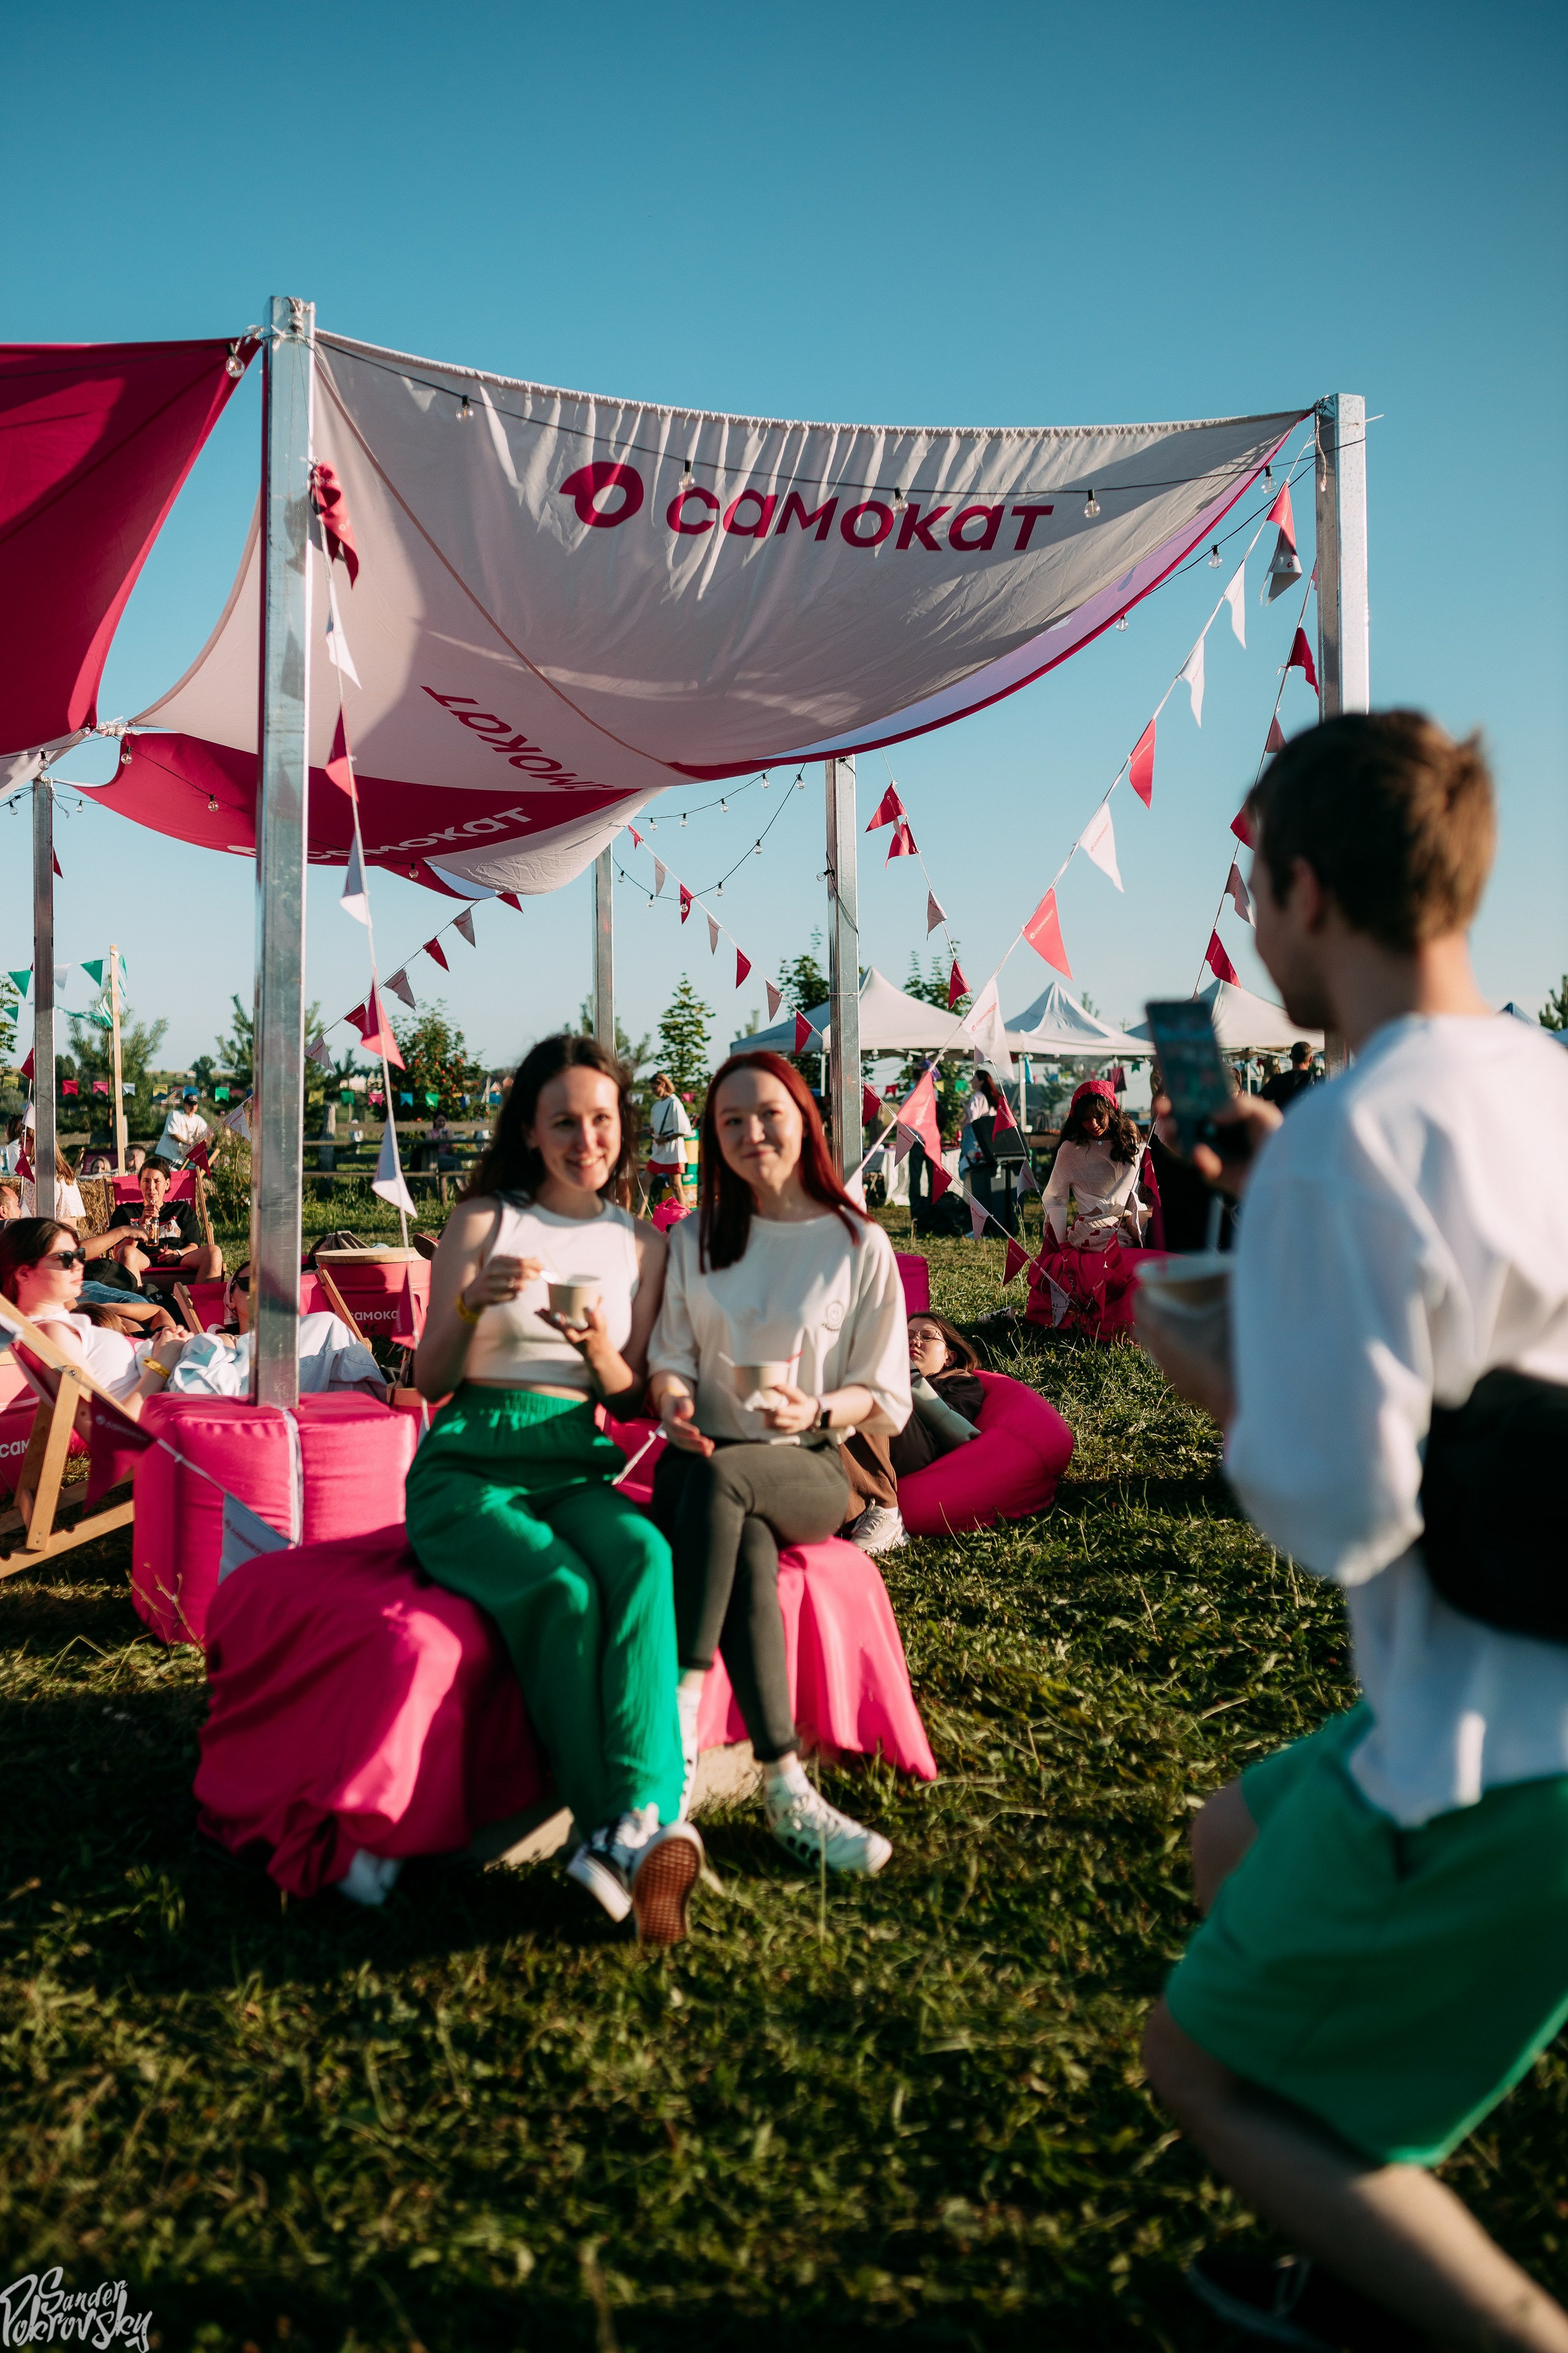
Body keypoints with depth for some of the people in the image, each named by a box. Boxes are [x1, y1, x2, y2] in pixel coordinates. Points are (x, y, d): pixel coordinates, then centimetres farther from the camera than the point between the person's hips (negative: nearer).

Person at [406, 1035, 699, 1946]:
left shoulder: (642, 1245, 16)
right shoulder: (484, 1221, 7)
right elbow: (430, 1380, 5)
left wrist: (602, 1353, -8)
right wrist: (474, 1303, -15)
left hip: (581, 1470, 2)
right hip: (469, 1466, -2)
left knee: (644, 1558, -34)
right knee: (565, 1592, -34)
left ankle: (639, 1816, -43)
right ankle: (640, 1835, -31)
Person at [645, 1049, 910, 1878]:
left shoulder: (859, 1245, 4)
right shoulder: (693, 1239, 14)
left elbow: (885, 1396, 3)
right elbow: (668, 1357, 10)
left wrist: (817, 1412, -18)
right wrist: (672, 1401, -14)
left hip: (809, 1470, -2)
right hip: (703, 1466, 2)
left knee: (718, 1476, -36)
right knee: (747, 1548, -33)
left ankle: (680, 1711, -35)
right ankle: (785, 1790, -36)